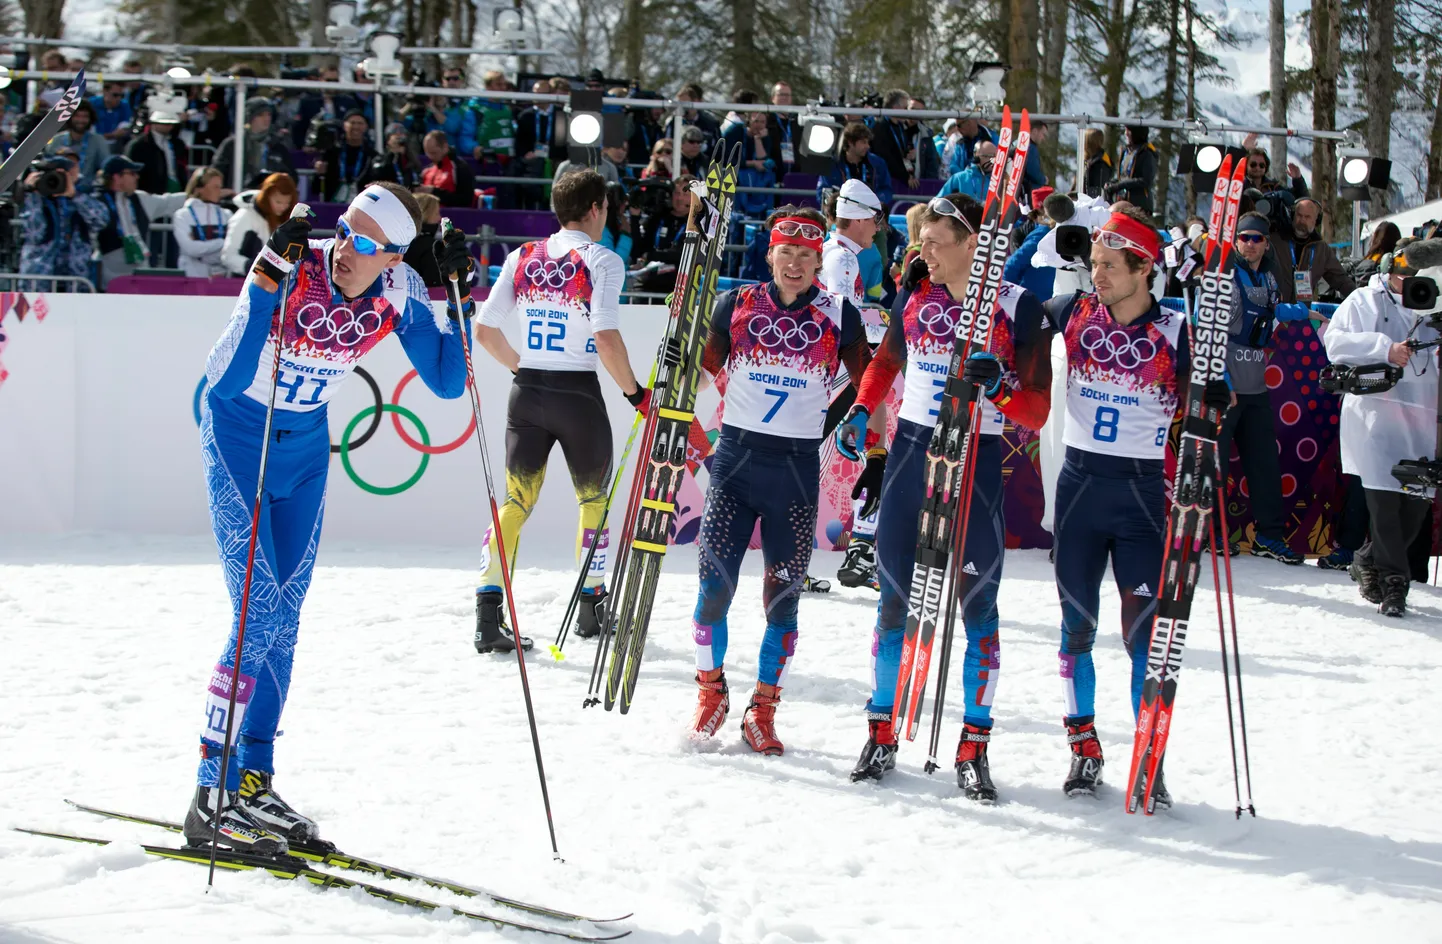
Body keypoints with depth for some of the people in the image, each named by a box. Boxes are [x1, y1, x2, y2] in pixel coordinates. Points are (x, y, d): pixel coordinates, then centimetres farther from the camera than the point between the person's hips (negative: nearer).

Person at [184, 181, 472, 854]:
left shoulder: (398, 292, -14)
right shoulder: (293, 270, -28)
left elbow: (446, 383, -8)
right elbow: (229, 381, -35)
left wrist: (460, 296, -18)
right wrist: (268, 285, -43)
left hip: (306, 443, 5)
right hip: (238, 435, -5)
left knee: (285, 619, 8)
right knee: (260, 614, -13)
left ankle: (254, 780, 18)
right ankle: (213, 797, -8)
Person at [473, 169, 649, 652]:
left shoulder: (522, 258, 5)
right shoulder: (601, 260, -9)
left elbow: (484, 330, 5)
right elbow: (606, 338, -20)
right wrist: (634, 392, -8)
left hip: (527, 394, 4)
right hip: (578, 396, -4)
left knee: (516, 503, 7)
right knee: (593, 500, 18)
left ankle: (488, 615, -5)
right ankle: (591, 607, 27)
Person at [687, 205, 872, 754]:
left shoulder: (838, 316, 3)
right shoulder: (736, 306, 4)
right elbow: (699, 370, 10)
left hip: (798, 467, 0)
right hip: (736, 456, 0)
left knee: (783, 597, 1)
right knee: (715, 585, -6)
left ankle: (762, 712, 12)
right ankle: (711, 691, 15)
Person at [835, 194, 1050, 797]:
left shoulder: (1016, 307, -7)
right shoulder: (916, 293, 5)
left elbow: (1035, 414, -8)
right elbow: (887, 360, 25)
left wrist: (997, 384, -26)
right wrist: (860, 413, 11)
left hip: (978, 460, -4)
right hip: (910, 450, 4)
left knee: (977, 604, -3)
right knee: (895, 599, 6)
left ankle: (973, 747, 2)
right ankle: (882, 731, 15)